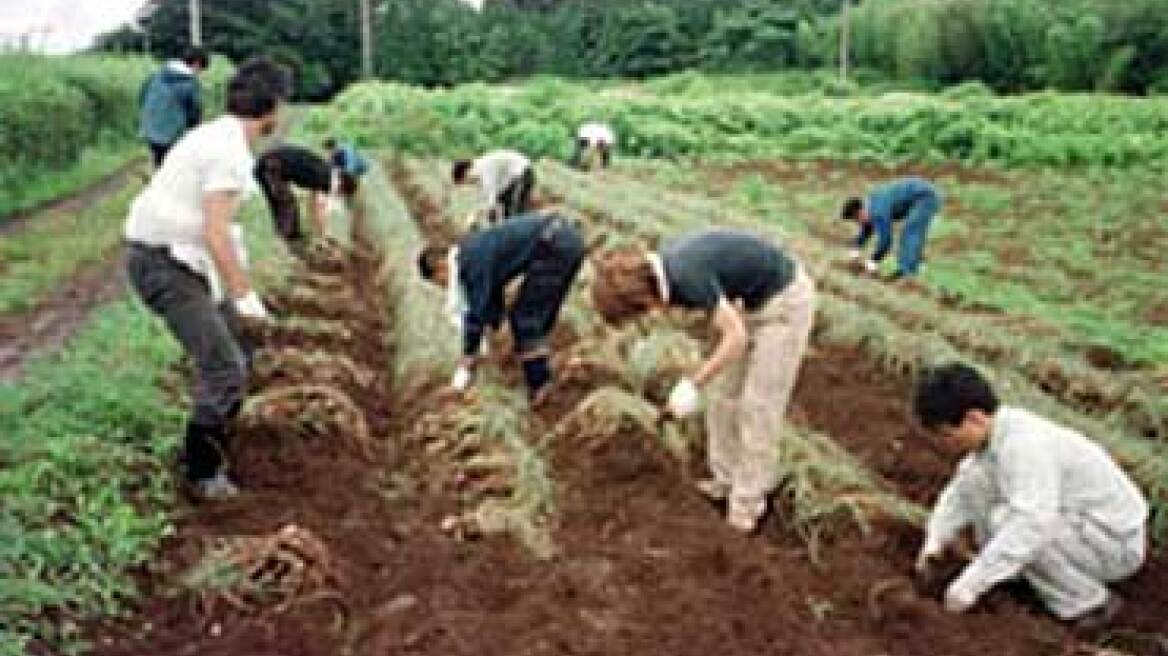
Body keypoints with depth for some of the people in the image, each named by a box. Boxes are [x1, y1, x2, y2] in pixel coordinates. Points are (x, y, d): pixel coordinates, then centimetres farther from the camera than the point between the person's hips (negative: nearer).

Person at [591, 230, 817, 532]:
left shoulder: (686, 275, -31)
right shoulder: (663, 269, -5)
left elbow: (737, 337, -27)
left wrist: (692, 385, -24)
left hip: (786, 300, -9)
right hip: (755, 303, 9)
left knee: (758, 406, -3)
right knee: (725, 396, 11)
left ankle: (748, 501, 8)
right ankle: (726, 478, 24)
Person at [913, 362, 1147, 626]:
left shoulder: (1025, 445, -32)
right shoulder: (996, 431, -3)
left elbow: (1031, 527, -40)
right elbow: (962, 491, 10)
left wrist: (971, 584, -37)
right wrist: (934, 542, -2)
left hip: (1116, 542, -9)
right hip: (1080, 523, 9)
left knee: (1005, 523, -29)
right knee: (976, 478, 0)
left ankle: (1092, 604, -10)